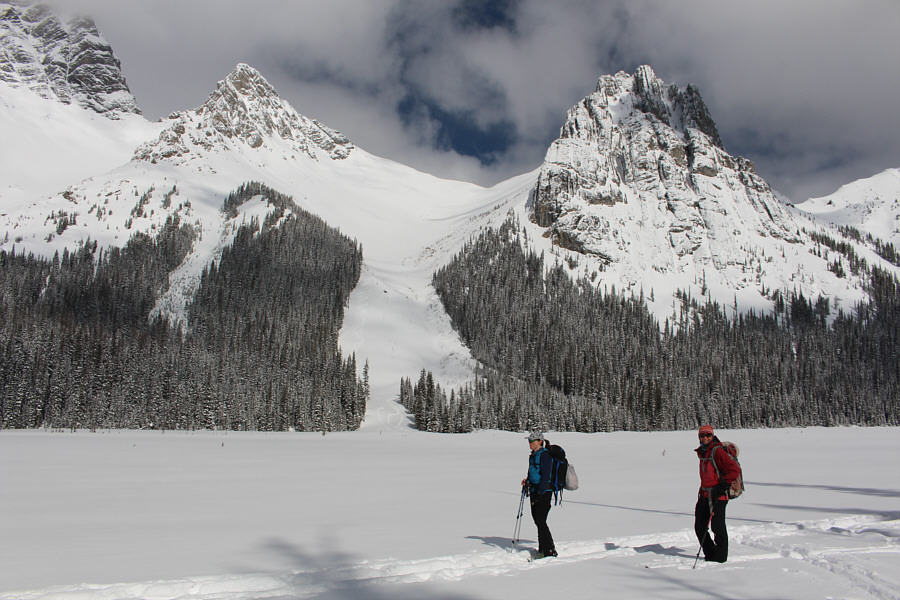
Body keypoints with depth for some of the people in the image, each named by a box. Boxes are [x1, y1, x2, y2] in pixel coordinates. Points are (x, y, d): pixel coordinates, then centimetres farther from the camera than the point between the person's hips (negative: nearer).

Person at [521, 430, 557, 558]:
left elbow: (546, 476, -18)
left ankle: (550, 551, -1)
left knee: (540, 521, -9)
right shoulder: (533, 455, 15)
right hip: (534, 491, 9)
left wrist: (539, 493, -20)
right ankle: (542, 549, 18)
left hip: (544, 491, -9)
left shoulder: (544, 455, -13)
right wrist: (526, 481, 5)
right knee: (537, 520, 9)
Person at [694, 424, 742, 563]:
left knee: (718, 528, -3)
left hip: (718, 495, -9)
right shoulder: (702, 452, 13)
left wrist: (723, 485, -18)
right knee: (700, 527, 10)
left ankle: (720, 556, 10)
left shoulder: (718, 451, -13)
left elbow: (735, 469, -19)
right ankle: (710, 554, 22)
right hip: (704, 494, 9)